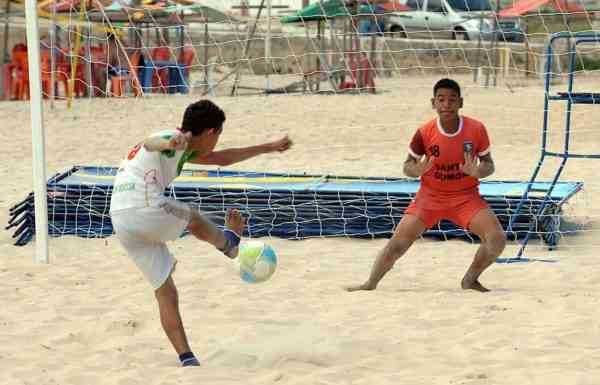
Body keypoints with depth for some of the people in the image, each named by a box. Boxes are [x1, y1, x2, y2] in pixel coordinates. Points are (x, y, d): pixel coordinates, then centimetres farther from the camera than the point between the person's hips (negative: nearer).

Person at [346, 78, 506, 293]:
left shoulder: (476, 130, -11)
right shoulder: (425, 133, -13)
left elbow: (488, 165, 0)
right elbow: (407, 166, -1)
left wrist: (477, 171, -23)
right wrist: (419, 169, -25)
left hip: (465, 196, 1)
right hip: (430, 196, 0)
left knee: (497, 239, -18)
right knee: (398, 243, -11)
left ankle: (470, 280, 6)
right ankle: (370, 284, 8)